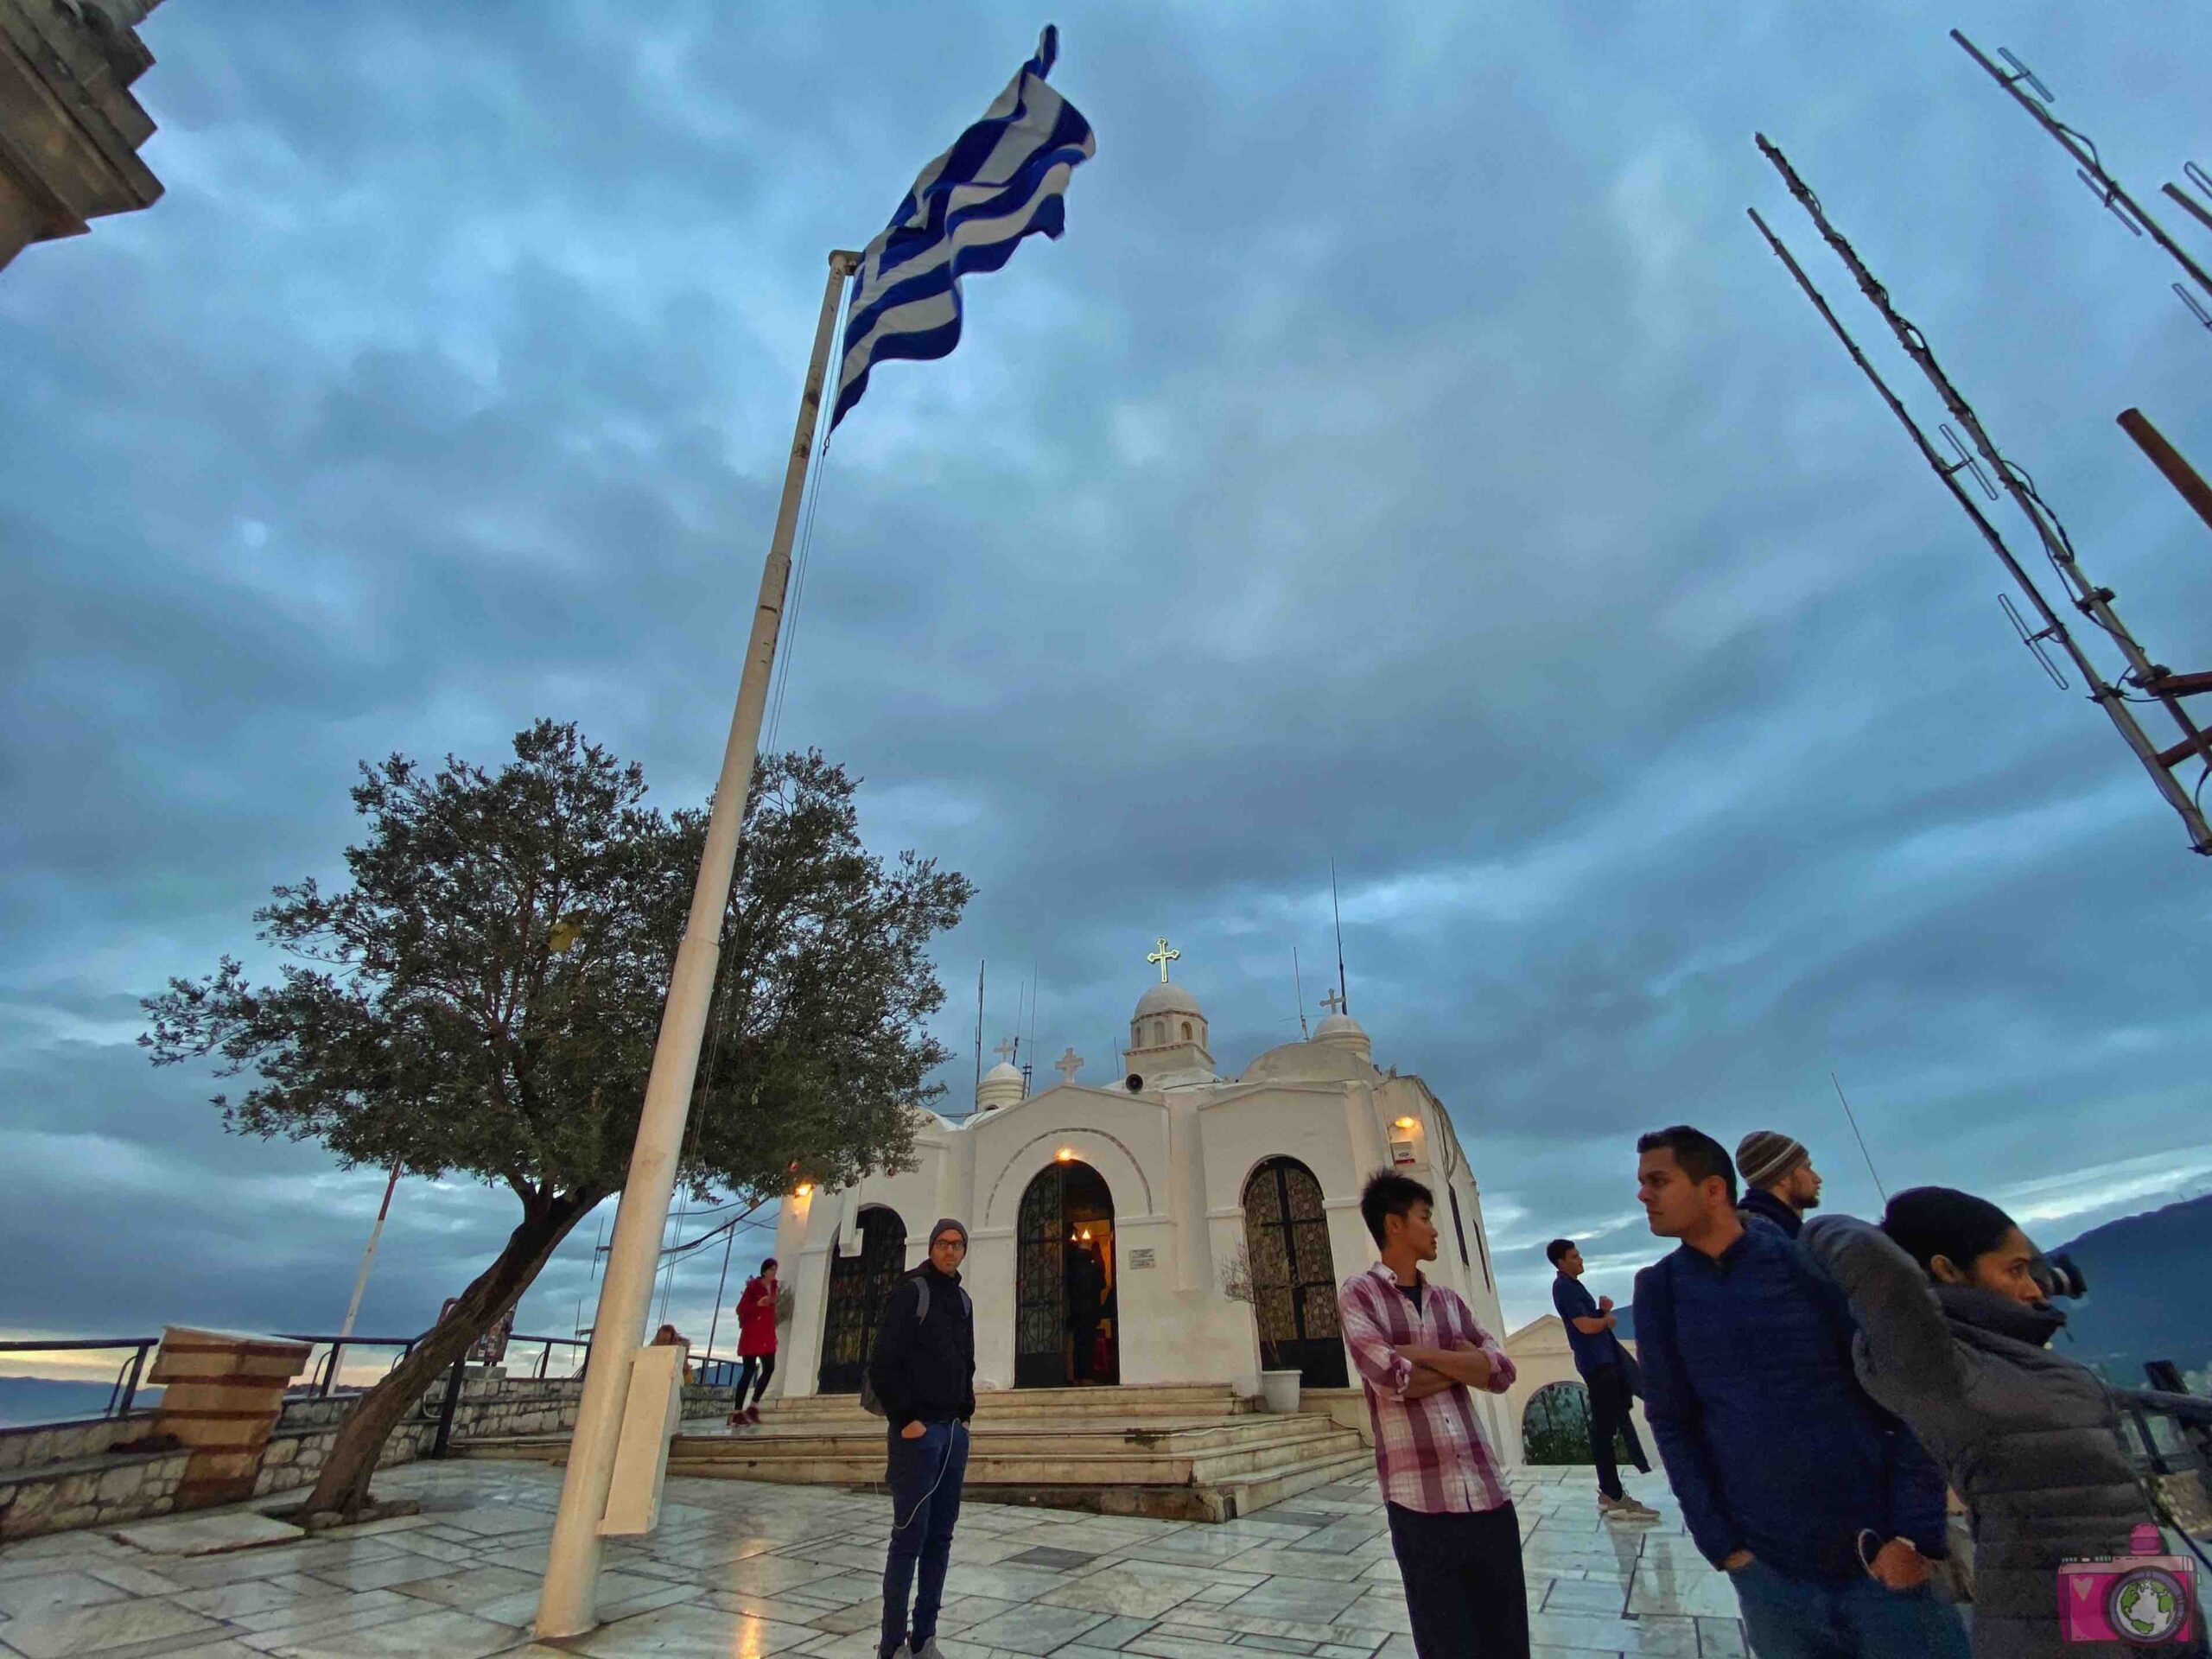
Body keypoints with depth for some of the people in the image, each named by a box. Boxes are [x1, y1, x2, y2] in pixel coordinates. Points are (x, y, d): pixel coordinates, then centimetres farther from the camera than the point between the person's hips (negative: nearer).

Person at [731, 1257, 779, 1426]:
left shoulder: (773, 1287, 12)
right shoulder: (753, 1286, -7)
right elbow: (740, 1309, -11)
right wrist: (758, 1304, -24)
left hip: (767, 1334, 6)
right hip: (752, 1333, -6)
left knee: (769, 1368, -2)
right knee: (749, 1370, -5)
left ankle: (753, 1407, 6)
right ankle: (738, 1411, 2)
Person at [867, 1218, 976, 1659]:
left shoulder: (963, 1300, 12)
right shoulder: (908, 1292, -9)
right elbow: (882, 1364, -13)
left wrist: (966, 1412, 8)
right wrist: (906, 1419, -14)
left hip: (954, 1431, 7)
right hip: (917, 1431, -6)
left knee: (940, 1536, 10)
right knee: (910, 1535, -2)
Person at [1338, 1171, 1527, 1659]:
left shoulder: (1448, 1300, 15)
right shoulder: (1358, 1294, -2)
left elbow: (1502, 1372, 4)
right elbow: (1391, 1381, -14)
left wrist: (1422, 1353, -7)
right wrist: (1462, 1363, -1)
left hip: (1488, 1493, 5)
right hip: (1420, 1502, -5)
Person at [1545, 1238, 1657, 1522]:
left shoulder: (1574, 1285, 18)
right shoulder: (1564, 1287, -15)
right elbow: (1586, 1326, -21)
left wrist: (1603, 1309, 1)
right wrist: (1609, 1319, -3)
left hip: (1606, 1359, 10)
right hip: (1596, 1363, -10)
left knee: (1607, 1425, 13)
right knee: (1604, 1427, -7)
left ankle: (1610, 1492, 21)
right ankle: (1615, 1497, -4)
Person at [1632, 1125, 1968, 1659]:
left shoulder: (1809, 1260, -5)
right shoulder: (1659, 1289, -1)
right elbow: (1671, 1422, 2)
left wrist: (1915, 1533, -10)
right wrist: (1723, 1546, -4)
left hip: (1884, 1561, -1)